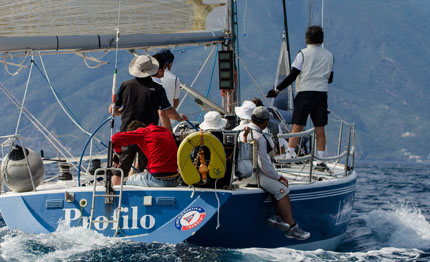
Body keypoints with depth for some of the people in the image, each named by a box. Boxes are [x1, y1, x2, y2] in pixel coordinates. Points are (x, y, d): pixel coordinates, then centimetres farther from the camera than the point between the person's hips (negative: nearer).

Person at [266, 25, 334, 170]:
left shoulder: (303, 54, -5)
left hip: (304, 93, -3)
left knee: (297, 126, -3)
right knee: (319, 129, 6)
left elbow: (292, 76, -8)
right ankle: (321, 161, 4)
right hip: (321, 94, 3)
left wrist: (277, 89, -2)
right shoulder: (329, 55, 8)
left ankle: (289, 157, -9)